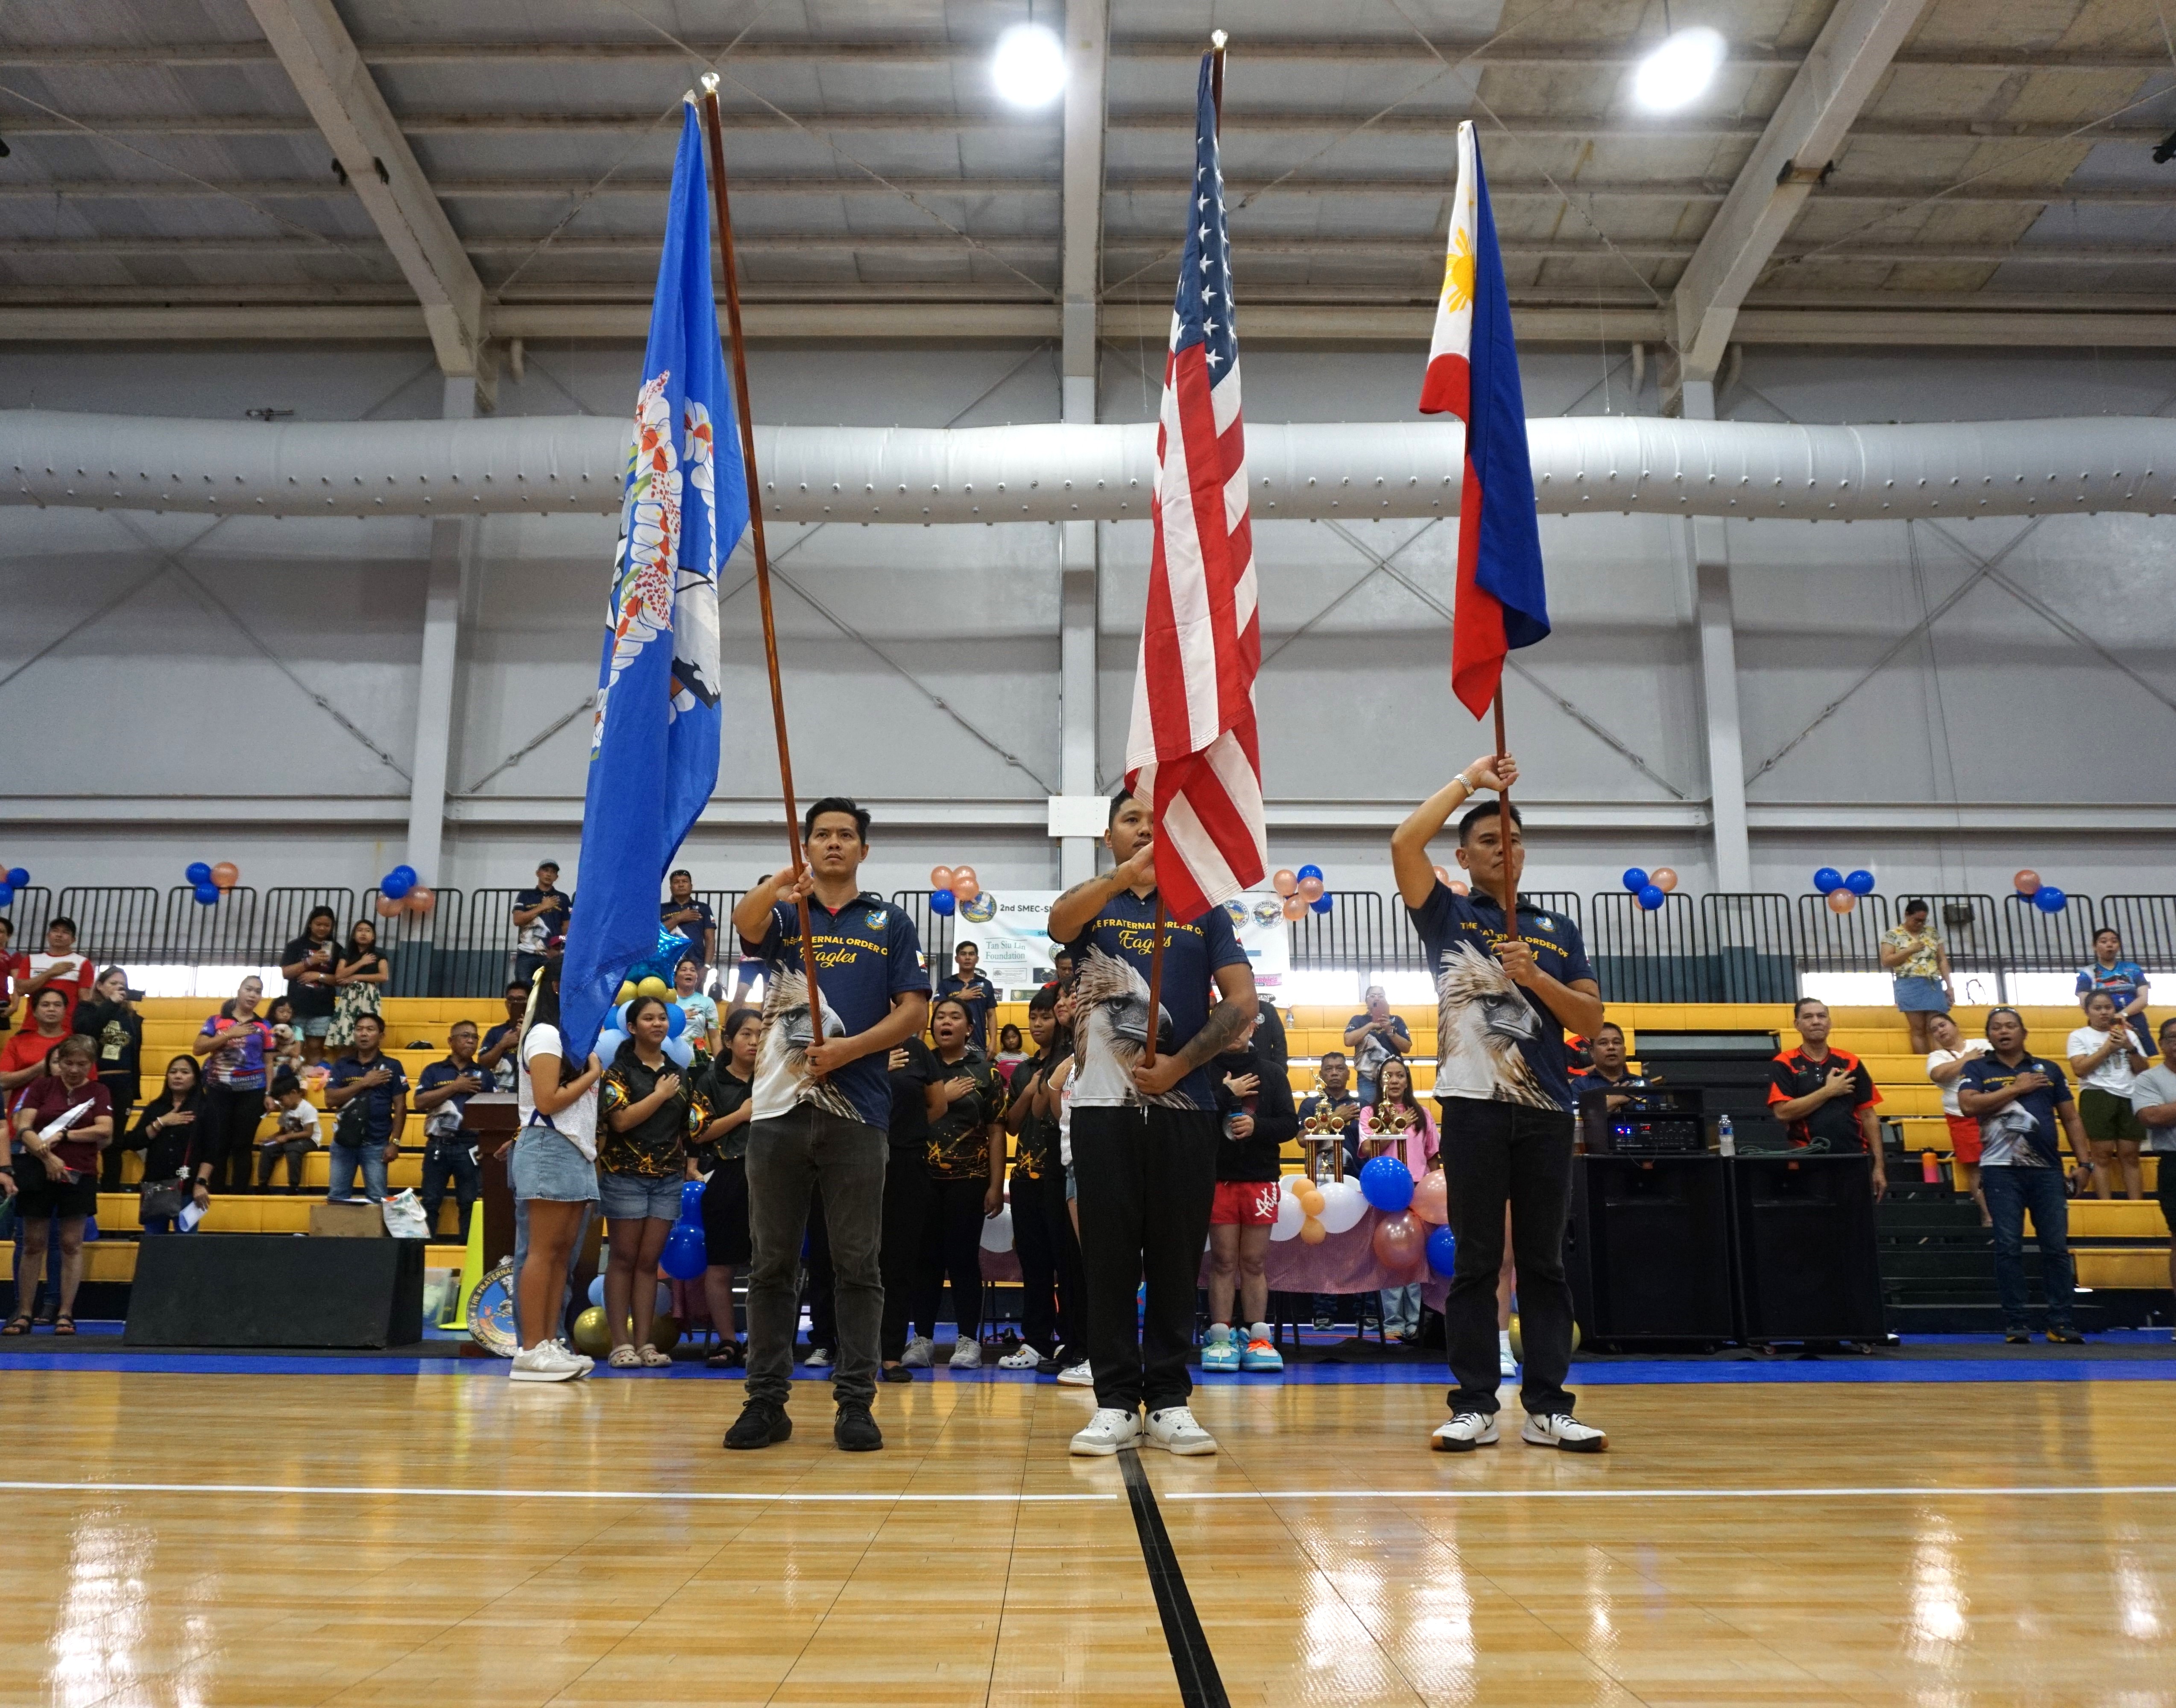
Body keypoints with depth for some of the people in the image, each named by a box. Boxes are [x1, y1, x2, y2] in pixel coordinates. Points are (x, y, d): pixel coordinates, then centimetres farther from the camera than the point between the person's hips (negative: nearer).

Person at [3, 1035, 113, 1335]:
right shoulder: (41, 1085, 5)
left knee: (72, 1245, 0)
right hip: (36, 1172, 0)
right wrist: (47, 1156, -17)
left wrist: (64, 1135, -13)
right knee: (32, 1244, 6)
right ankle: (23, 1313, 13)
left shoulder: (98, 1092, 5)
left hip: (79, 1175, 0)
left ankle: (65, 1314, 5)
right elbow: (23, 1129, -5)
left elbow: (105, 1131, -8)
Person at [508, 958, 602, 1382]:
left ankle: (549, 1341, 8)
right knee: (544, 1250, -8)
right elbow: (547, 1101, -16)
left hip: (576, 1152, 9)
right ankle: (532, 1349, -7)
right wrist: (594, 1074, -8)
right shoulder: (546, 1035, -8)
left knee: (563, 1252, 6)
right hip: (550, 1149, -9)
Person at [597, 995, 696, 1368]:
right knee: (624, 1259, 0)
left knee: (650, 1261, 5)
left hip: (668, 1178, 4)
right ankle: (621, 1343, 3)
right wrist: (661, 1094, -9)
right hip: (625, 1175, -4)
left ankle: (644, 1342, 8)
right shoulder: (619, 1070, -2)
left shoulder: (678, 1074, 13)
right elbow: (621, 1120, -15)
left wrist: (689, 1166, 7)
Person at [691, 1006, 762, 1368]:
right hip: (724, 1179, -1)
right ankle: (728, 1341, 11)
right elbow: (699, 1132, -2)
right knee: (720, 1266, 1)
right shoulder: (711, 1082, 6)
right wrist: (741, 1114, -8)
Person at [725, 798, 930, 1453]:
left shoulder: (890, 923, 11)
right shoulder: (781, 913, 11)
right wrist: (778, 887, -36)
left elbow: (915, 1009, 3)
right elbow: (745, 923, -14)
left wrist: (848, 1049, -12)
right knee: (771, 1263, 6)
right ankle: (767, 1400, 15)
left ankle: (856, 1401, 9)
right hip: (780, 1109, 1)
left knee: (857, 1265, 2)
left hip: (857, 1111, -1)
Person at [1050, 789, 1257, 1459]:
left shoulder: (1203, 910, 11)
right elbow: (1059, 920, -18)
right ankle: (1116, 1403, 10)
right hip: (1105, 1107, -1)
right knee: (1110, 1259, 2)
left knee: (1176, 1259, 4)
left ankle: (1170, 1402, 13)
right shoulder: (1091, 905, 8)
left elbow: (1243, 1001, 3)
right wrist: (1127, 873, -34)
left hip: (1184, 1107, 1)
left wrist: (1180, 1064, -9)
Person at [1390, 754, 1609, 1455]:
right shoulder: (1447, 915, 8)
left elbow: (1591, 1018, 9)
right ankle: (1475, 1406, 6)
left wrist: (1534, 977, -8)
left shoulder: (1558, 931, 16)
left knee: (1545, 1262, 6)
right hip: (1474, 1106, -3)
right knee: (1475, 1262, 1)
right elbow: (1405, 841, -8)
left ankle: (1547, 1408, 11)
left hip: (1546, 1112, 3)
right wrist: (1470, 779, -2)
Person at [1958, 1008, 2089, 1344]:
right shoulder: (1976, 1069, 5)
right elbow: (1968, 1105, -13)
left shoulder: (2048, 1069, 12)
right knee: (2009, 1248, 0)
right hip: (2001, 1170, -2)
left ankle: (2062, 1323, 8)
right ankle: (2015, 1324, 5)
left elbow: (2070, 1118, 13)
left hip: (2047, 1170, 2)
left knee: (2056, 1247, 2)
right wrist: (2016, 1088, -8)